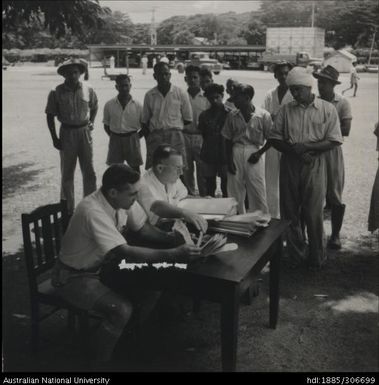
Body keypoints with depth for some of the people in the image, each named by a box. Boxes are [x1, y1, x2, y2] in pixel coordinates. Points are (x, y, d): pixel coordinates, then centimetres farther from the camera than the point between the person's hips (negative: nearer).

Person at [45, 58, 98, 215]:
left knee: (89, 172, 6)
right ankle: (68, 209, 21)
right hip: (67, 133, -1)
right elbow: (50, 116, -2)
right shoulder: (56, 93, -8)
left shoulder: (88, 90, -3)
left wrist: (91, 122, 2)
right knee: (67, 173, 8)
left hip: (84, 132, 2)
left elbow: (94, 107, 16)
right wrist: (54, 138, -5)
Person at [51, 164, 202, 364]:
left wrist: (175, 239, -16)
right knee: (122, 309, -27)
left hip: (101, 266, 8)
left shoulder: (124, 200, -9)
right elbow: (125, 252, -39)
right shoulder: (93, 211, -33)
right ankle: (101, 361, -1)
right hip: (74, 277, -8)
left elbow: (144, 229, 0)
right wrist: (173, 255, -39)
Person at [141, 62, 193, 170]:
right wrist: (148, 138, 4)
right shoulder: (149, 95, 9)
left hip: (175, 136, -1)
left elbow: (188, 120, 9)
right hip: (155, 136, 1)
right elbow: (145, 121, 14)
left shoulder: (181, 94, 3)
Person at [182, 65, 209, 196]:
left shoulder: (206, 98, 4)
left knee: (202, 170, 1)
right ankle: (190, 196, 21)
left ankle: (204, 197, 12)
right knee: (187, 170, 8)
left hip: (201, 137, -1)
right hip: (185, 136, 1)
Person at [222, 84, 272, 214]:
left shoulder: (263, 115, -4)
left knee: (258, 194, -2)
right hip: (235, 153, 3)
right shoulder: (232, 115, 5)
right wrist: (229, 160, 0)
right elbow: (228, 140, 8)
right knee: (235, 193, 6)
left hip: (254, 154, -3)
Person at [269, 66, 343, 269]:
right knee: (290, 212, 8)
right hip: (289, 164, 3)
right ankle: (296, 255, 25)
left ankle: (317, 258, 21)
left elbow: (333, 141, -5)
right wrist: (295, 151, -12)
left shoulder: (327, 109, -1)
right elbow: (275, 139, 3)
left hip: (314, 165, -2)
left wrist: (306, 146, -16)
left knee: (313, 214, 2)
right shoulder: (286, 109, 5)